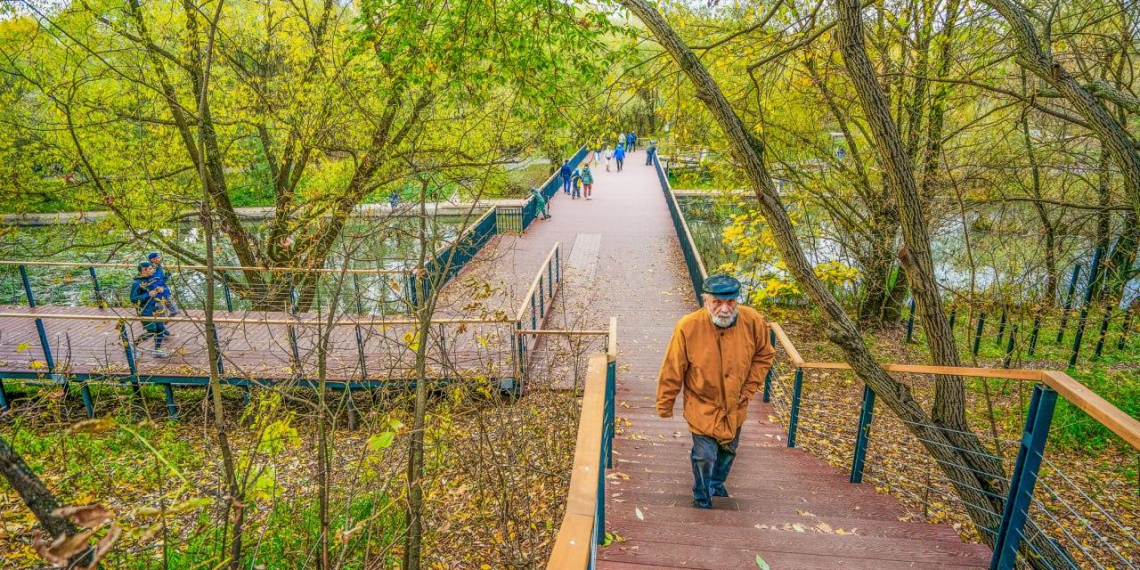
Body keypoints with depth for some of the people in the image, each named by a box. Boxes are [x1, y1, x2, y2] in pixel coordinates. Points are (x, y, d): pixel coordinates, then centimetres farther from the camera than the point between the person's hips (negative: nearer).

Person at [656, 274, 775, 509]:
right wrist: (664, 406, -6)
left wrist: (749, 388, -4)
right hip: (702, 407, -3)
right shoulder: (688, 327, -28)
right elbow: (672, 370, -15)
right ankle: (702, 495, 34)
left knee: (728, 450, 23)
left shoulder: (753, 322, -20)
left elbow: (764, 355, 1)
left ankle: (716, 483, 55)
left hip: (735, 406, 4)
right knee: (705, 456, 1)